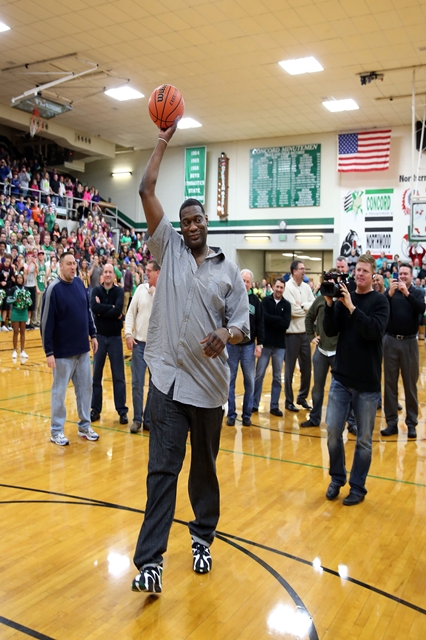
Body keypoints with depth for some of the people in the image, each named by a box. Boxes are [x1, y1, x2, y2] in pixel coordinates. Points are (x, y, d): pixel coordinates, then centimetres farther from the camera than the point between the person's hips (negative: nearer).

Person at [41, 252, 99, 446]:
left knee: (85, 388, 12)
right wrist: (49, 352, -17)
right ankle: (56, 431, 19)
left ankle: (84, 426, 26)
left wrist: (93, 335, 12)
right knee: (59, 391, 6)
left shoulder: (79, 283, 4)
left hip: (83, 349, 6)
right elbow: (46, 322, -16)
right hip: (63, 351, -6)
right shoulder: (53, 289, -14)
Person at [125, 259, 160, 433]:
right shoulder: (141, 288, 3)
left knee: (155, 386, 7)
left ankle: (148, 420, 20)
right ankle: (137, 419, 17)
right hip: (139, 343, 2)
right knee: (137, 383, 4)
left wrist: (155, 293, -15)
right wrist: (128, 333, -3)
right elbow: (131, 312, 6)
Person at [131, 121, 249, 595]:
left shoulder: (229, 271, 7)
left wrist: (227, 334, -19)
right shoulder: (169, 249, 6)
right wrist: (163, 142, 3)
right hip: (169, 378, -1)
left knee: (205, 467, 14)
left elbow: (242, 324, 4)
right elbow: (146, 192, 0)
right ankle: (150, 561, 2)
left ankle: (203, 539, 33)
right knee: (162, 469, -4)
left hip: (210, 383, 1)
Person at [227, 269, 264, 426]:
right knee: (230, 380, 5)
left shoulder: (255, 300, 3)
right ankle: (231, 414, 15)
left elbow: (260, 324, 5)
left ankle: (247, 414, 17)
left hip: (249, 345, 2)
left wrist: (259, 344, 0)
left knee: (249, 381, 6)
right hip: (231, 344, -2)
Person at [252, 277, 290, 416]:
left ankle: (274, 406, 17)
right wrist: (279, 319, -14)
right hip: (265, 343, -2)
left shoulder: (286, 304, 3)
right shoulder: (266, 300, 0)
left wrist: (271, 320, -14)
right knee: (259, 374, 4)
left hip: (280, 345, 2)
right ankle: (254, 404, 15)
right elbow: (263, 317, -17)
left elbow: (286, 324, -10)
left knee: (277, 377, 8)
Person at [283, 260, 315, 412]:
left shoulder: (306, 287, 9)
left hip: (305, 332, 6)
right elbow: (292, 310, -19)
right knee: (290, 368, 4)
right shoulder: (288, 287, -11)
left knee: (306, 367, 13)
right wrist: (308, 309, -5)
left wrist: (302, 305, -14)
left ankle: (302, 397, 28)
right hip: (292, 333, -6)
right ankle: (289, 401, 14)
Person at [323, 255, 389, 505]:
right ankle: (337, 478, 23)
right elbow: (331, 331, -2)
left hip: (368, 382, -3)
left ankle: (358, 487, 20)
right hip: (341, 378, 3)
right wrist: (330, 303, -15)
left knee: (364, 439, 7)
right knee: (333, 431, 3)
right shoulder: (344, 297, 5)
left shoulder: (380, 301, -4)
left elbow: (375, 331, -20)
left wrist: (351, 307, -24)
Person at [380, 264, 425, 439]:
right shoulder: (390, 291, 5)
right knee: (390, 383, 4)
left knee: (410, 384, 5)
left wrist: (407, 293, -25)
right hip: (390, 341, 1)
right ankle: (392, 422, 10)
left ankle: (411, 423, 12)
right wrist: (390, 294, -21)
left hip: (409, 342, -1)